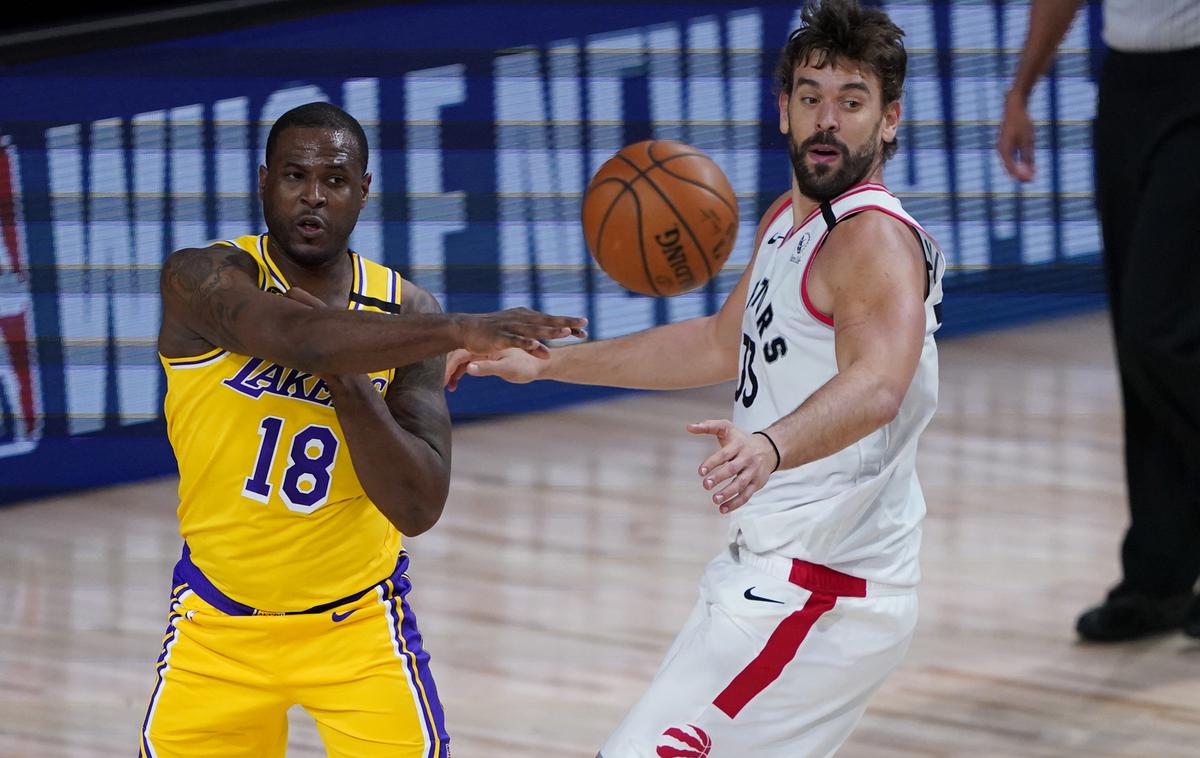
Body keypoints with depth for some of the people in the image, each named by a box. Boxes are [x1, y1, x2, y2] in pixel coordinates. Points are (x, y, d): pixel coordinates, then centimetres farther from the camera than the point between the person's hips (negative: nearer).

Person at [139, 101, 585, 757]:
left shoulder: (404, 312, -8)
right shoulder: (201, 280, -16)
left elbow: (419, 510, -15)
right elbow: (298, 336, -39)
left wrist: (350, 382, -26)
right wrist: (459, 331, -47)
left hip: (358, 625, 1)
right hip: (217, 623, -1)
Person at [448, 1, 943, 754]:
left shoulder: (876, 240, -20)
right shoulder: (789, 219, 11)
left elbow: (875, 385, -38)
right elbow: (723, 345, 27)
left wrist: (770, 446, -57)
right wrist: (546, 363, 26)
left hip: (813, 596, -11)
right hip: (780, 572, 11)